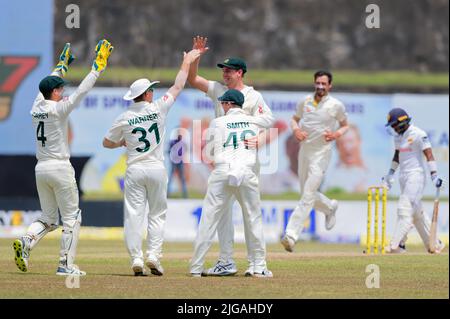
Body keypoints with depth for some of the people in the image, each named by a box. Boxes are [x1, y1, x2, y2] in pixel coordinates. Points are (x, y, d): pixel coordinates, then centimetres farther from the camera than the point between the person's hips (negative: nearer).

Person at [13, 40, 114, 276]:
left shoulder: (36, 108, 6)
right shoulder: (58, 109, -12)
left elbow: (49, 84, 24)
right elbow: (82, 91, -14)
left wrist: (62, 64, 34)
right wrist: (98, 65, -8)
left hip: (41, 168, 7)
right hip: (60, 168, -7)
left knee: (48, 218, 14)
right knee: (71, 217, 3)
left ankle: (26, 241, -14)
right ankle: (66, 265, -2)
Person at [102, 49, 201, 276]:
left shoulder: (124, 119, -2)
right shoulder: (158, 109, -5)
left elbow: (107, 143, 9)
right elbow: (178, 87, 7)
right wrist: (186, 62, 18)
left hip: (134, 170, 0)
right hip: (156, 169, 0)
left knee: (134, 215, 0)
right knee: (157, 214, 8)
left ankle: (136, 258, -8)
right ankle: (154, 255, -4)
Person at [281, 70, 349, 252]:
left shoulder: (336, 105, -4)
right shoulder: (305, 102, 5)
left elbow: (345, 125, 9)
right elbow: (295, 119, 18)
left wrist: (337, 134, -12)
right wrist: (296, 129, -4)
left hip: (321, 153, -5)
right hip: (304, 151, 5)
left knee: (308, 196, -13)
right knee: (308, 195, 14)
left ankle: (291, 235, -19)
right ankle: (330, 208, 45)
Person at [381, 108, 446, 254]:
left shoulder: (418, 135, -13)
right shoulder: (398, 136, 12)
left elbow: (429, 155, -17)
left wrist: (434, 175, -24)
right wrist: (391, 173, 18)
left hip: (416, 175, -9)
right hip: (404, 176, 9)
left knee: (405, 210, -15)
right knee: (417, 213, 11)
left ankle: (396, 245, -20)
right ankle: (434, 244, 18)